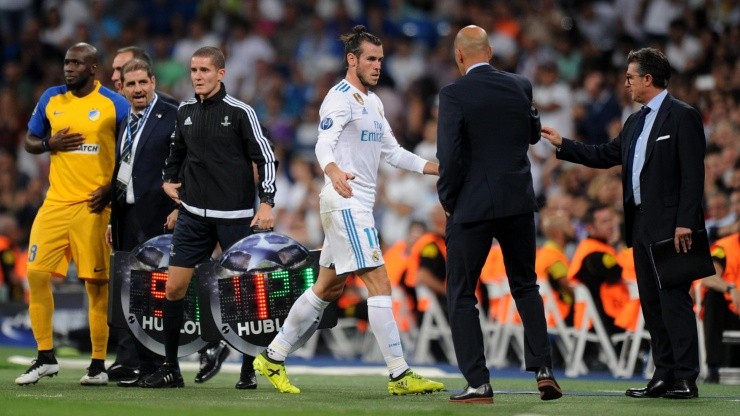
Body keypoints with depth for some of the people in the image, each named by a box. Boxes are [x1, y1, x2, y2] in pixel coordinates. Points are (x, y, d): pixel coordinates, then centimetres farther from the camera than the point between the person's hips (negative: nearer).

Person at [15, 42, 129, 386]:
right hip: (56, 201, 4)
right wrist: (50, 144, -6)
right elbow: (30, 141, 16)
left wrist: (112, 190, -12)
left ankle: (98, 365, 6)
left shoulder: (114, 105, -3)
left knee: (96, 283, -2)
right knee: (36, 274, -3)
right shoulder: (51, 99, 8)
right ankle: (45, 357, 7)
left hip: (93, 205, -4)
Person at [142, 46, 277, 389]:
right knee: (173, 287, -1)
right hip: (193, 214, 4)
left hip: (235, 216, -4)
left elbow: (266, 158, -5)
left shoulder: (240, 112, -6)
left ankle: (249, 370, 9)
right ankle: (170, 368, 8)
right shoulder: (185, 111, 8)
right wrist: (169, 180, 10)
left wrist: (267, 202, -13)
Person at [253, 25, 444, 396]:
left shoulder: (373, 102, 17)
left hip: (359, 205, 10)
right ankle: (399, 375, -13)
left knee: (327, 288, 14)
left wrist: (434, 167, 15)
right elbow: (323, 145, -27)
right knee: (379, 284, -12)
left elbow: (391, 151, 24)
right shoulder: (341, 98, -13)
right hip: (346, 202, -10)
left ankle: (273, 358, 23)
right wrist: (334, 171, -48)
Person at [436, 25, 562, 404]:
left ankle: (477, 383, -1)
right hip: (519, 202, 5)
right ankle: (542, 368, 10)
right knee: (525, 287, 20)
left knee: (461, 294, 5)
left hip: (473, 204, -5)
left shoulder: (454, 94, -12)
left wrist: (448, 202, -2)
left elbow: (449, 156, -15)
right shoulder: (521, 86, 4)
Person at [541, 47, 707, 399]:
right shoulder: (636, 122, 19)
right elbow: (605, 156, 26)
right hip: (641, 225, 9)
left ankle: (686, 379, -9)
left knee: (674, 300, -10)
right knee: (651, 303, 9)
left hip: (669, 225, -9)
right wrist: (562, 144, 23)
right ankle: (664, 376, 13)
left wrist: (685, 223, -20)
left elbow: (693, 173, -14)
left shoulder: (682, 117, -8)